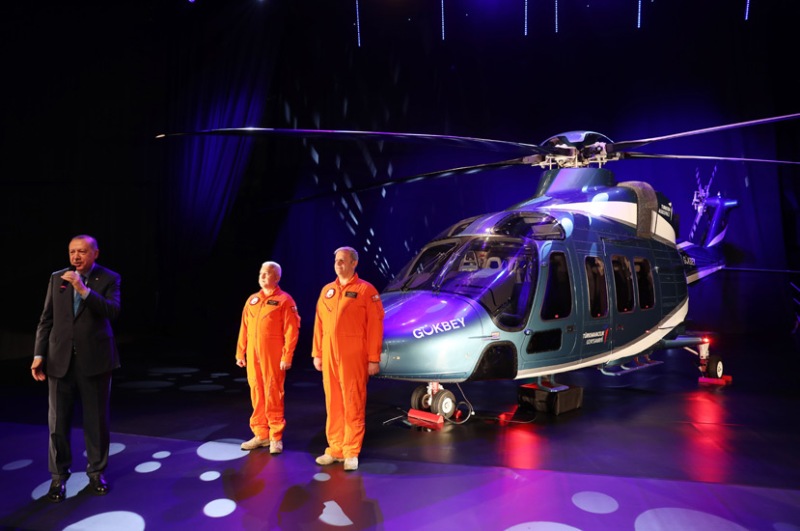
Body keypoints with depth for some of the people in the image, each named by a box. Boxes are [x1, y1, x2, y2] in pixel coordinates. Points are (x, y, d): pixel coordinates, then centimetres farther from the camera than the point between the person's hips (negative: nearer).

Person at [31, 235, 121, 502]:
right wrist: (39, 354, 3)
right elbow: (46, 319, 8)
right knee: (58, 421, 7)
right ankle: (59, 476, 22)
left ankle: (96, 472, 23)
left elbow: (113, 311, -17)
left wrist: (84, 289, -25)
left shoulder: (109, 278, -2)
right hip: (60, 360, 2)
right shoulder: (57, 278, 7)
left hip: (95, 359, -2)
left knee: (96, 420, 8)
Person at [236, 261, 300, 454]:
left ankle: (276, 436, 10)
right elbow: (244, 329, 14)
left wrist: (287, 356, -14)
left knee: (273, 395, -1)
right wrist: (240, 353, 11)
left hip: (273, 355, -5)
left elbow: (291, 331, -9)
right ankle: (261, 434, 20)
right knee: (257, 394, 9)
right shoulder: (252, 300, 13)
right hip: (253, 355, 5)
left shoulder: (284, 300, -4)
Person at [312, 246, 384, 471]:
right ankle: (335, 448, 21)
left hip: (353, 356, -5)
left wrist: (374, 358, -11)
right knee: (333, 403, 10)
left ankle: (351, 452, 11)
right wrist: (317, 354, 10)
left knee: (352, 403, 1)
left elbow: (375, 326, -8)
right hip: (329, 355, 5)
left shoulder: (366, 290, -4)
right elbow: (319, 324, 14)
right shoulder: (327, 290, 13)